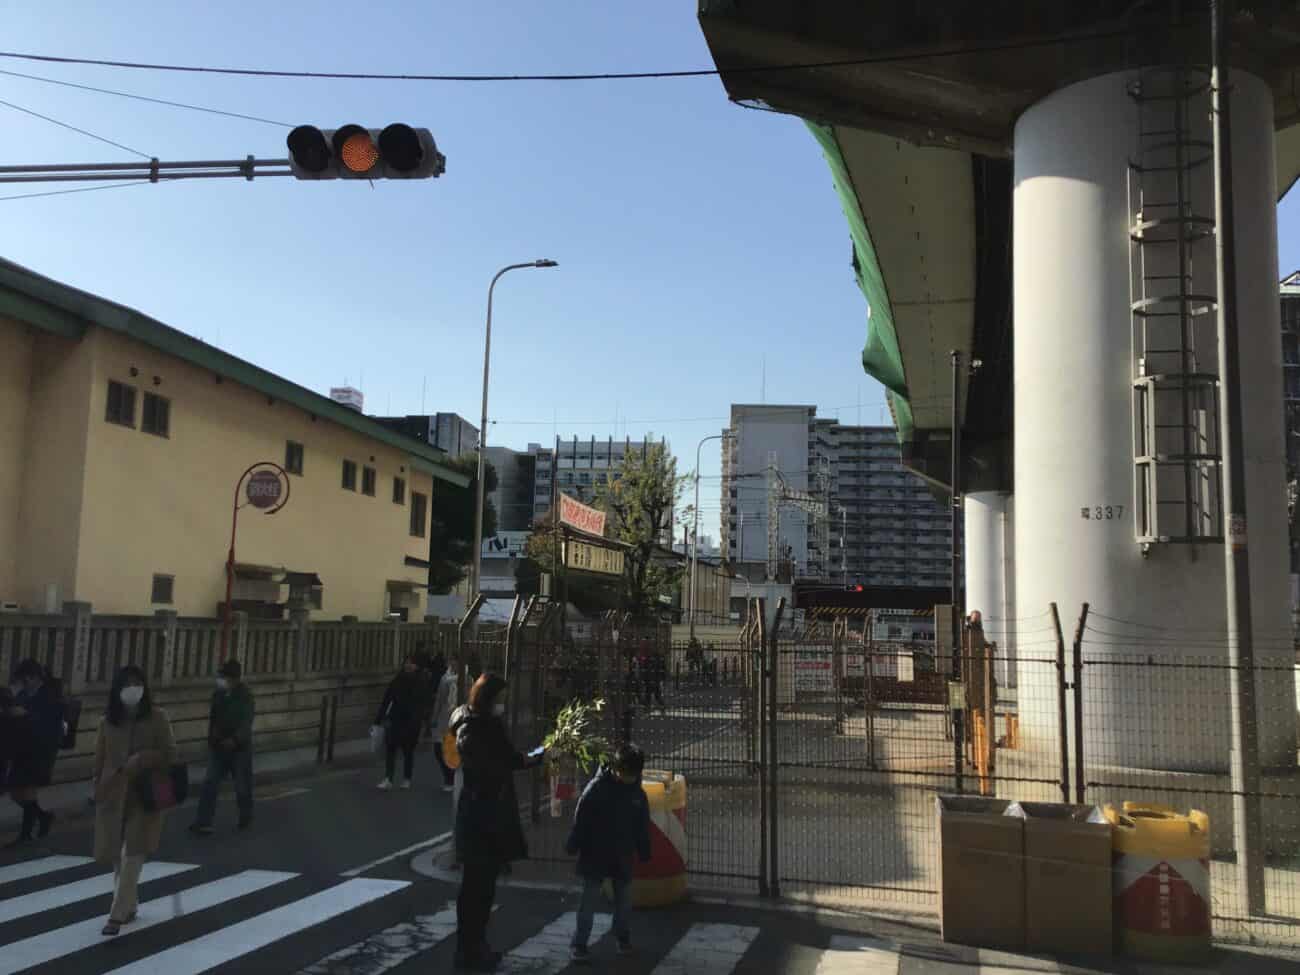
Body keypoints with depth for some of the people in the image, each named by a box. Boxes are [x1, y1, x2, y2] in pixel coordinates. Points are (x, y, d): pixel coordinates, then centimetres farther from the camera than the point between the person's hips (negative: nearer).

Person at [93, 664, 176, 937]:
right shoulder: (108, 721, 4)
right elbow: (99, 760, 9)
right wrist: (97, 790, 6)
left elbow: (169, 753, -6)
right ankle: (128, 906, 27)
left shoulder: (156, 717, -4)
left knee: (133, 853, -9)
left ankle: (118, 914, -7)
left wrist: (140, 760, -18)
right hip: (113, 793, 3)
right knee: (115, 853, 10)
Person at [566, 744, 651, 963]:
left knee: (624, 900, 15)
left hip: (622, 857, 4)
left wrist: (644, 853, 10)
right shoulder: (596, 787, -16)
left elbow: (643, 828, 8)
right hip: (595, 855, -4)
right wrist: (573, 846, -11)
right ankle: (579, 945, 6)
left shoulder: (638, 794, -2)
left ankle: (623, 937, 34)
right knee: (589, 901, 0)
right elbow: (580, 820, -12)